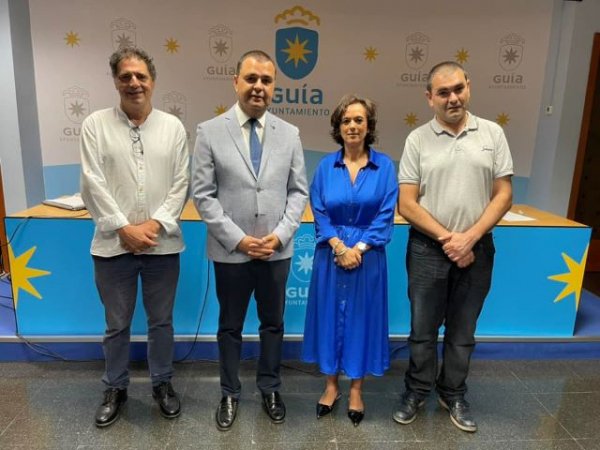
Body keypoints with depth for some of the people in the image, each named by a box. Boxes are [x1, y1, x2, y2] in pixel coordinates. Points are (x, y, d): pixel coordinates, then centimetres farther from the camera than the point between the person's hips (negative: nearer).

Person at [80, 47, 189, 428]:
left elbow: (181, 184, -1)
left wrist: (155, 224, -11)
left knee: (162, 321, 14)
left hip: (162, 244, 1)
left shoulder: (173, 126, 3)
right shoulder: (95, 124, 1)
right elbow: (93, 184, -5)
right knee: (117, 324, 14)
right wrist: (124, 228, -12)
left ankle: (163, 384, 33)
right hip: (114, 244, 0)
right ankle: (116, 388, 34)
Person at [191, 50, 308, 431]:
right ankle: (230, 394, 35)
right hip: (230, 251, -1)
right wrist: (237, 239, -13)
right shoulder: (210, 131, -5)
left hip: (277, 251, 2)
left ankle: (270, 388, 38)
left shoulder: (289, 134, 2)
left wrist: (281, 234, -10)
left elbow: (299, 191, 3)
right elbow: (203, 195, -7)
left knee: (273, 323, 16)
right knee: (230, 326, 15)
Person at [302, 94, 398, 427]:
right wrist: (339, 247, -12)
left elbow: (386, 215, -6)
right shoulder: (326, 166, 2)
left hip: (368, 256, -1)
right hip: (331, 255, 1)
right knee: (330, 316, 9)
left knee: (361, 318, 8)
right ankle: (331, 384, 27)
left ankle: (356, 389, 26)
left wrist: (358, 248, -13)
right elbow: (319, 213, -1)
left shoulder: (384, 166, -1)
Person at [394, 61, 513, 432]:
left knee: (463, 331, 15)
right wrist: (447, 238, -12)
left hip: (477, 249, 1)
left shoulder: (493, 133, 2)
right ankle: (417, 391, 32)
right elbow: (406, 204, -6)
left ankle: (454, 395, 35)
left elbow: (503, 195, 0)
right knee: (423, 329, 11)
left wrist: (469, 238, -12)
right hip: (428, 249, -1)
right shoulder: (418, 140, -2)